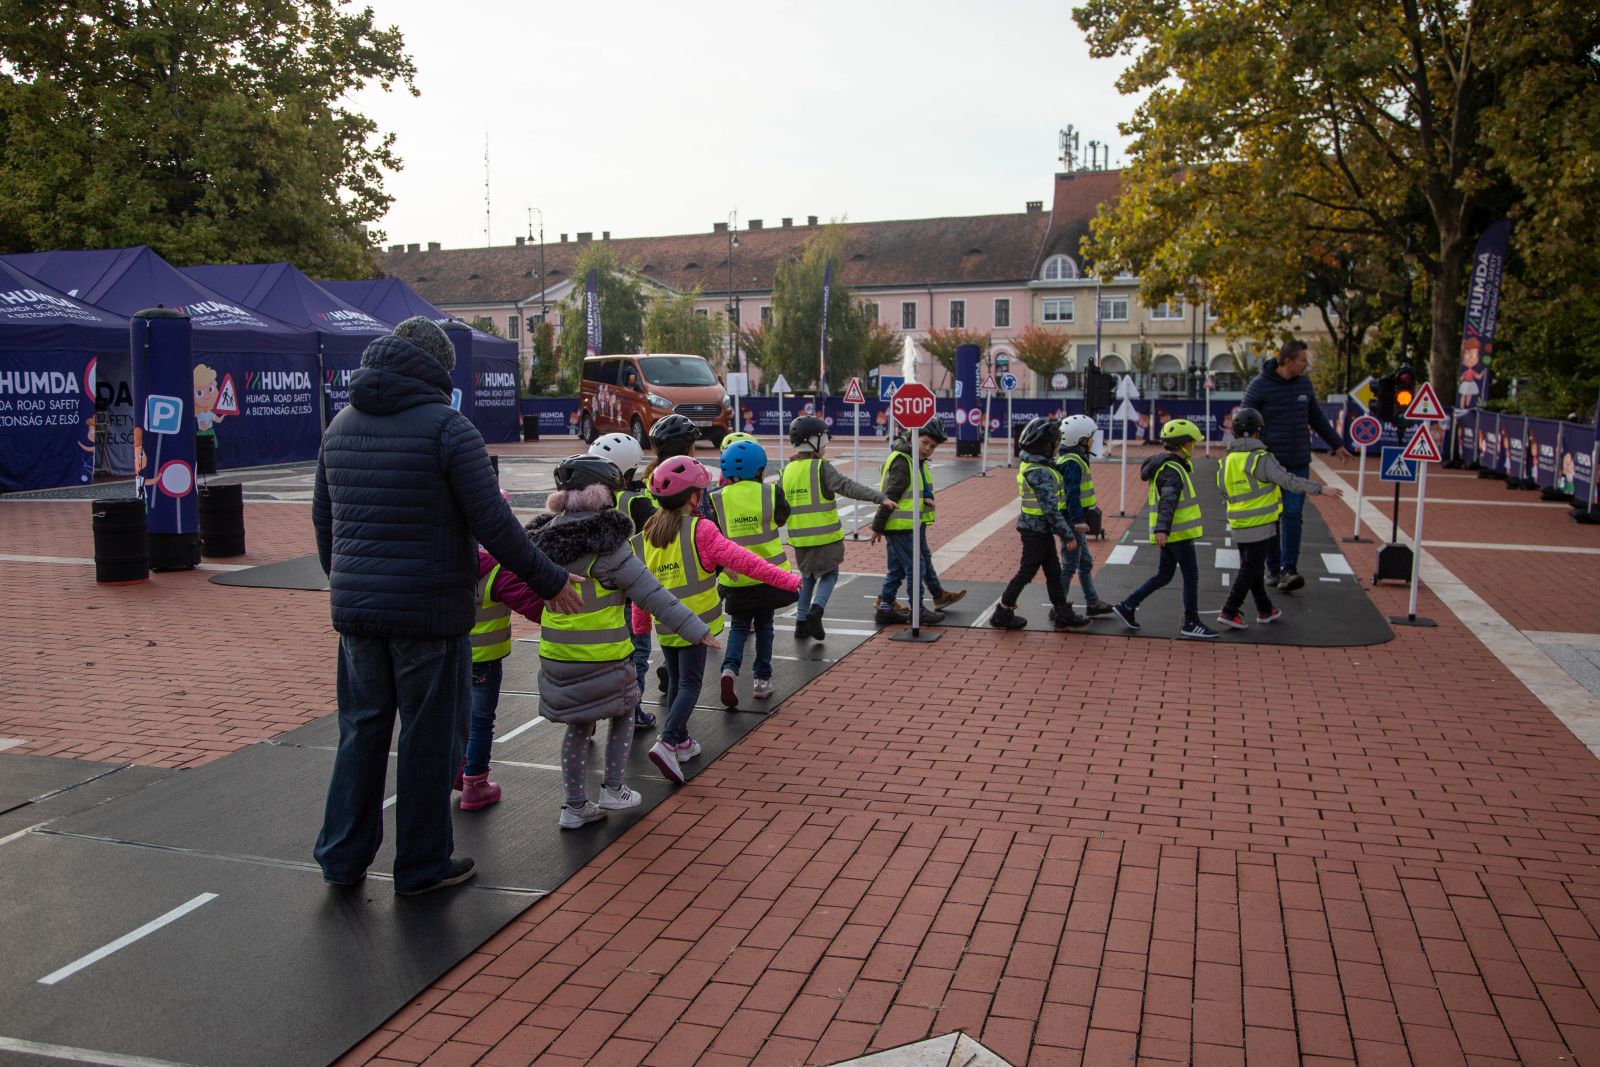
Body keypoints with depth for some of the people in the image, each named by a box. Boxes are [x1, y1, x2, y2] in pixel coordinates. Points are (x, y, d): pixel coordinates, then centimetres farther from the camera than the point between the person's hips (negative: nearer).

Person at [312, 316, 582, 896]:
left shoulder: (341, 425, 11)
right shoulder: (445, 424, -11)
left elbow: (323, 520, 17)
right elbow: (492, 521, -15)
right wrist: (548, 581, -5)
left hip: (356, 609, 6)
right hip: (429, 611, -6)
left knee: (362, 729, 17)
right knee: (429, 738, 6)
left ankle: (343, 855, 25)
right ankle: (422, 865, 17)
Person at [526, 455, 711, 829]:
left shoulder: (547, 538, 1)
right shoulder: (607, 546, -17)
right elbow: (652, 596, -16)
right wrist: (696, 629, -11)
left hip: (556, 653, 5)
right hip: (604, 654, -5)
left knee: (577, 725, 17)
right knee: (622, 713, 19)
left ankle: (575, 806, 21)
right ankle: (612, 790, 20)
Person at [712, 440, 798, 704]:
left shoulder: (717, 499, -7)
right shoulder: (770, 493, -8)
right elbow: (782, 518, 10)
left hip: (734, 577, 0)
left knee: (740, 625, 17)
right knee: (764, 625, 18)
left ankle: (730, 668, -8)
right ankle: (762, 680, 19)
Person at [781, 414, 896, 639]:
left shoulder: (788, 470, 8)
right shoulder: (821, 467, -11)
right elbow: (847, 486, -22)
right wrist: (880, 497, -26)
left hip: (800, 537, 6)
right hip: (825, 536, -5)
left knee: (807, 576, 19)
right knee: (829, 574, 8)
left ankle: (801, 623, 17)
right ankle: (816, 610, -14)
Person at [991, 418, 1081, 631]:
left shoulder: (1030, 464, 7)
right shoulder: (1040, 473, -24)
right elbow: (1051, 508, -25)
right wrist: (1067, 534, -19)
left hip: (1042, 530, 9)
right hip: (1036, 531, -9)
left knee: (1053, 571, 15)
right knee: (1026, 572, 1)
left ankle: (1062, 612, 24)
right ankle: (1002, 614, 11)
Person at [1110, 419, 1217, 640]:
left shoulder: (1173, 465, 14)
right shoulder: (1172, 470, -18)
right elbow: (1167, 501, -33)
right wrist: (1162, 529, -43)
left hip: (1172, 532, 10)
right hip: (1177, 533, -10)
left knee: (1164, 575, 15)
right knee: (1191, 576, -1)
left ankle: (1127, 607, 15)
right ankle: (1191, 624, 5)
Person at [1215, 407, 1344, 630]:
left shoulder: (1227, 460, 6)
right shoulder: (1260, 458, -17)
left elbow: (1224, 492, 13)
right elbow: (1288, 481, -22)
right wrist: (1321, 488, -20)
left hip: (1239, 526, 7)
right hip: (1259, 526, -7)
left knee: (1253, 568, 16)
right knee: (1250, 570, -1)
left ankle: (1265, 610, 27)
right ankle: (1229, 612, -5)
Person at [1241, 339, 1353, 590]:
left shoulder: (1304, 384, 9)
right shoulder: (1260, 386, -7)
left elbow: (1316, 417, 22)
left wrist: (1336, 444, 27)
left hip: (1298, 464, 3)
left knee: (1293, 516, -6)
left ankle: (1289, 570, -8)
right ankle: (1272, 568, 18)